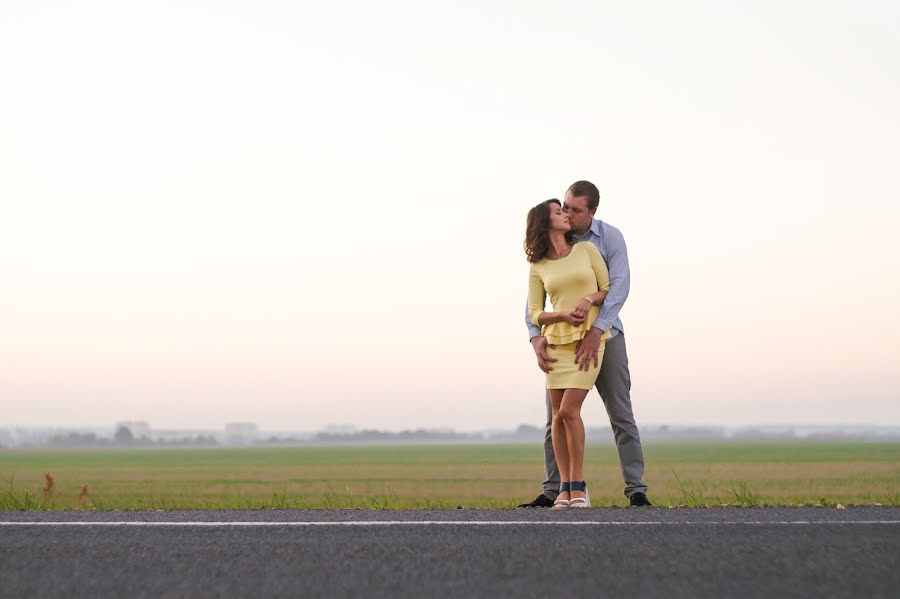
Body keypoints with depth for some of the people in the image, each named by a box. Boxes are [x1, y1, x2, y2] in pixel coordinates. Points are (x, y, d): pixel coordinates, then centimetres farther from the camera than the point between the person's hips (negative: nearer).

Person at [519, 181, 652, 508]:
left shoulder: (611, 237, -13)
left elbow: (619, 286, -24)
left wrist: (595, 333, -37)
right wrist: (536, 339, -27)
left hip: (605, 335, -2)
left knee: (621, 414, -5)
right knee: (557, 417, 0)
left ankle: (636, 489, -1)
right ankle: (552, 492, 5)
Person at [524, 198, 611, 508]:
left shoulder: (587, 249, 2)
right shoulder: (538, 268, 5)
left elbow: (609, 291, 5)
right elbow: (535, 315, 2)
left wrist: (588, 300, -17)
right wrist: (564, 315, -18)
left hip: (590, 340, -2)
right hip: (558, 341, 2)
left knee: (568, 411, -15)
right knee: (558, 415, -2)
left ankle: (578, 486, -4)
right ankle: (565, 488, 7)